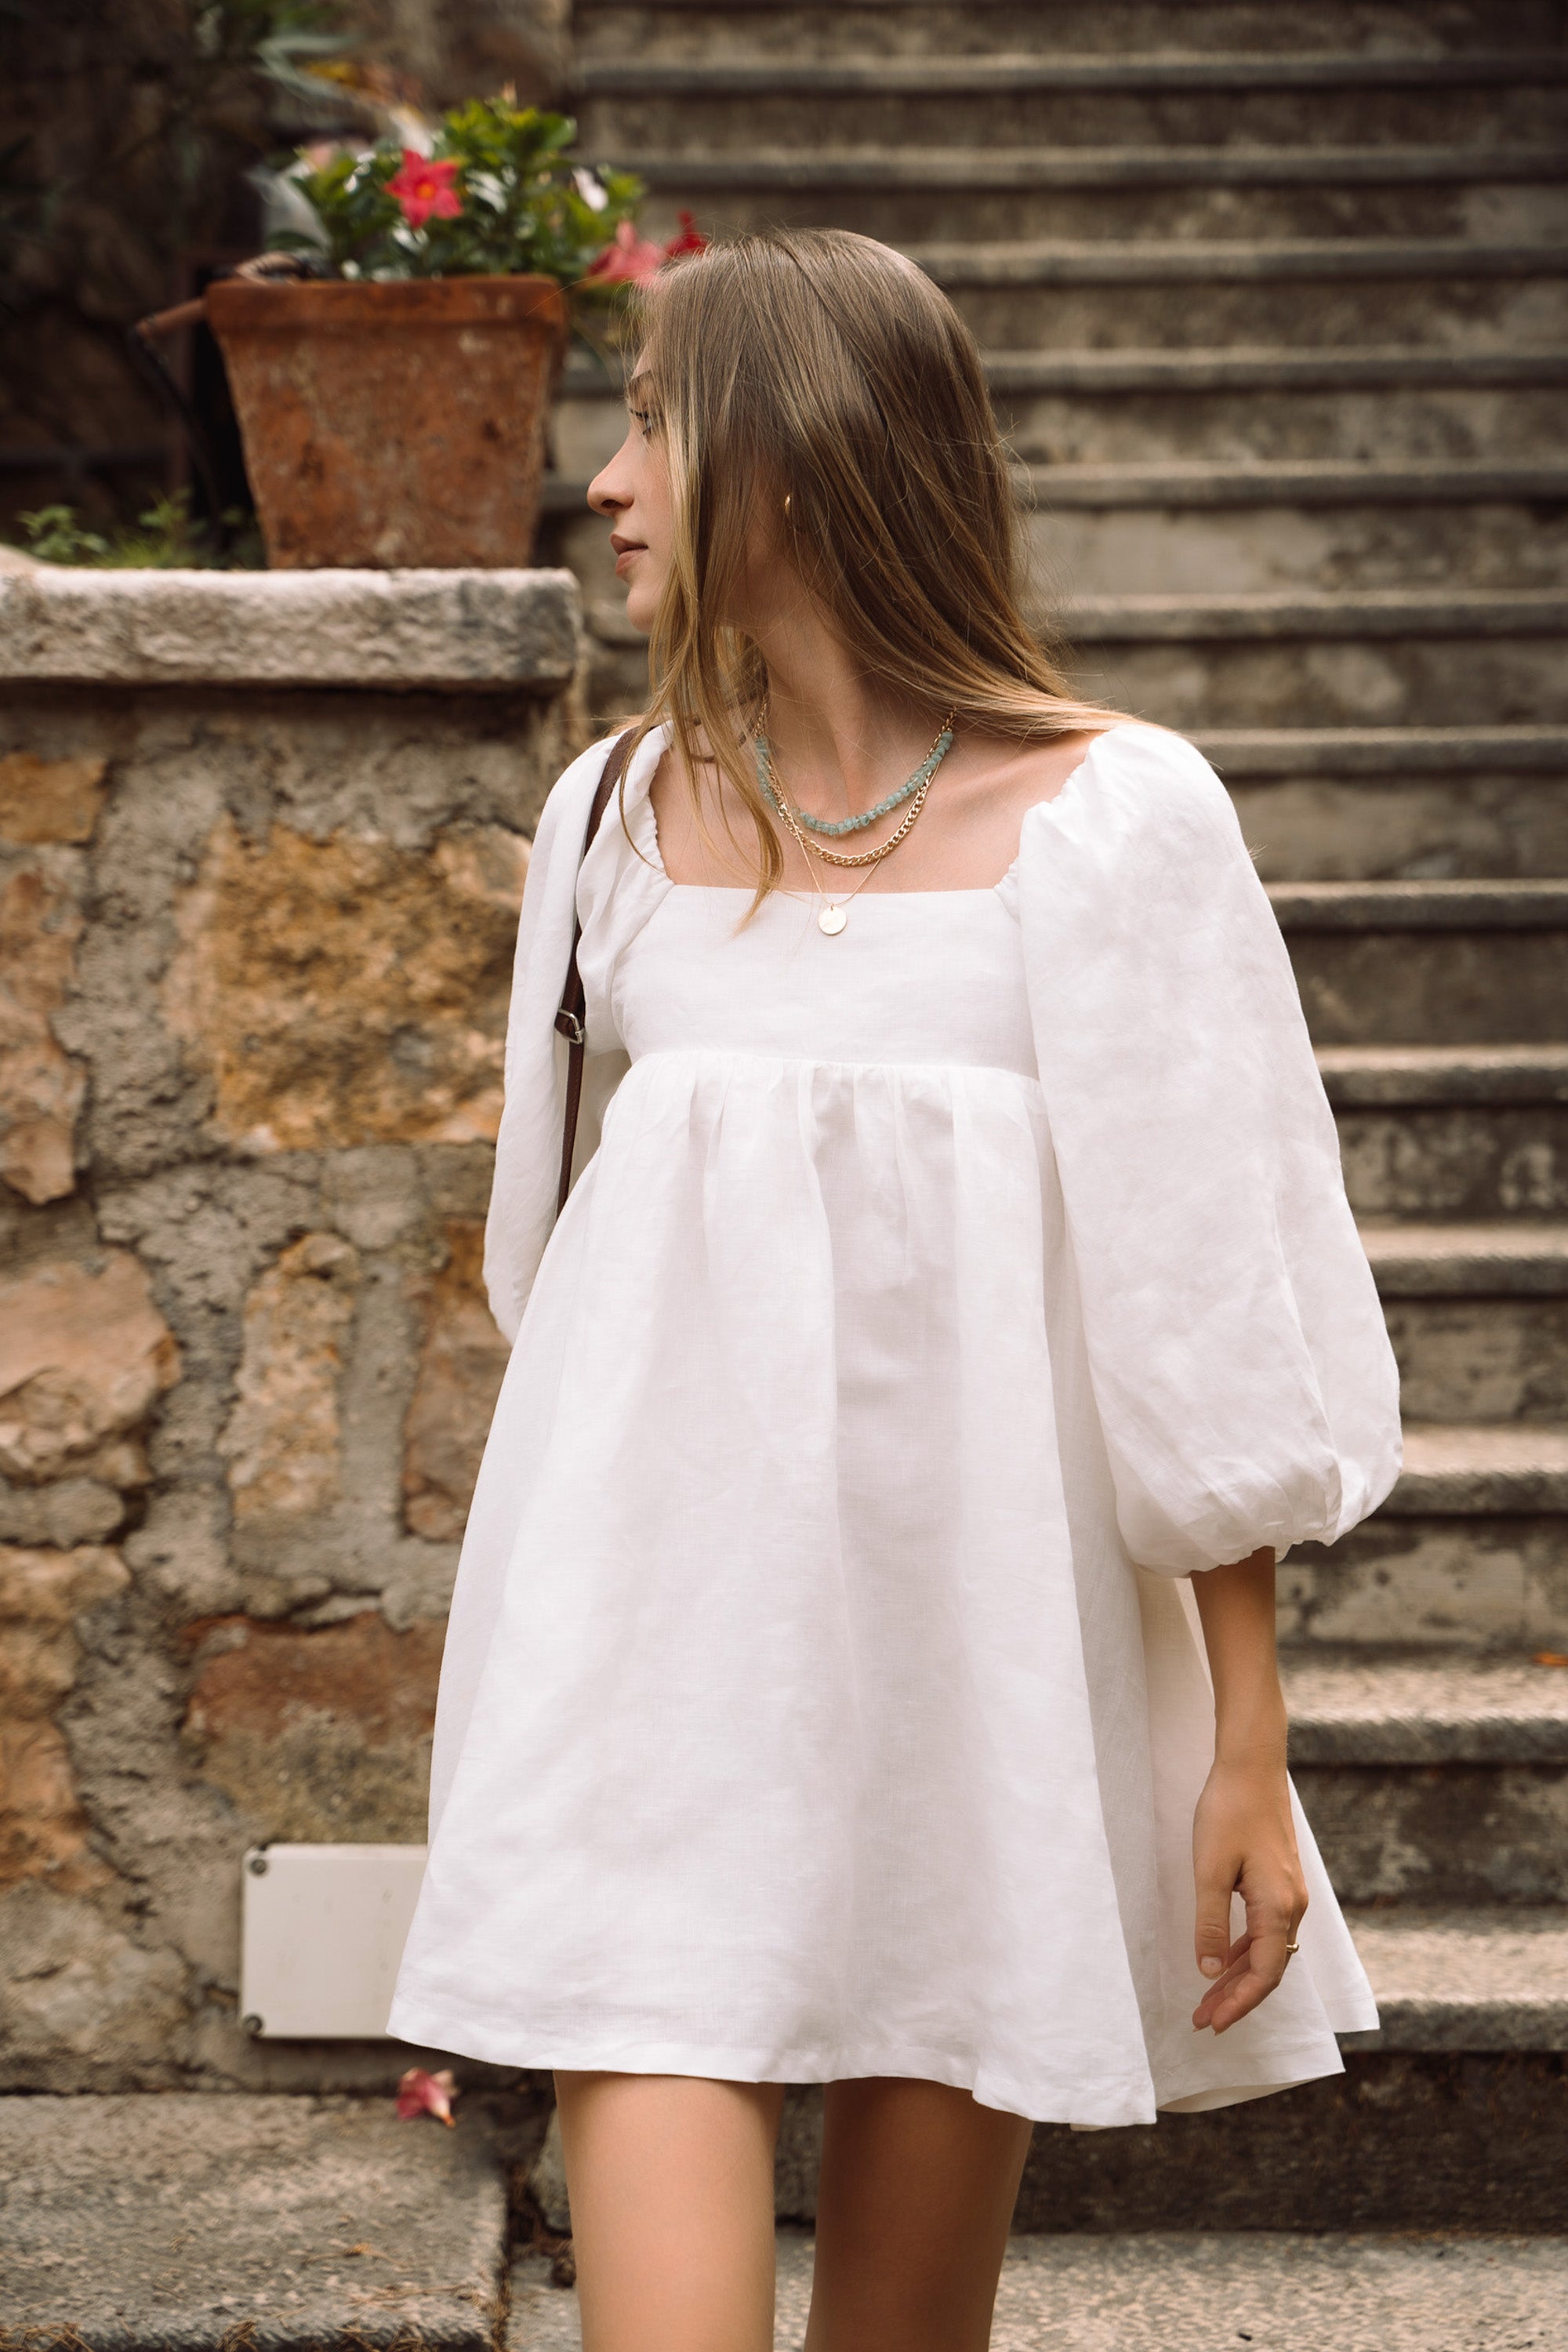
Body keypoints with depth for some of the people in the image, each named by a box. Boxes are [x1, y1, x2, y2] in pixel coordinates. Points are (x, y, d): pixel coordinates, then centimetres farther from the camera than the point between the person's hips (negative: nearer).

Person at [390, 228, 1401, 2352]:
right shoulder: (616, 817, 7)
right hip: (664, 1645, 2)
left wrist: (1248, 1745, -5)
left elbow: (1209, 1311, -4)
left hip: (984, 1639, -2)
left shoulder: (1110, 818, -4)